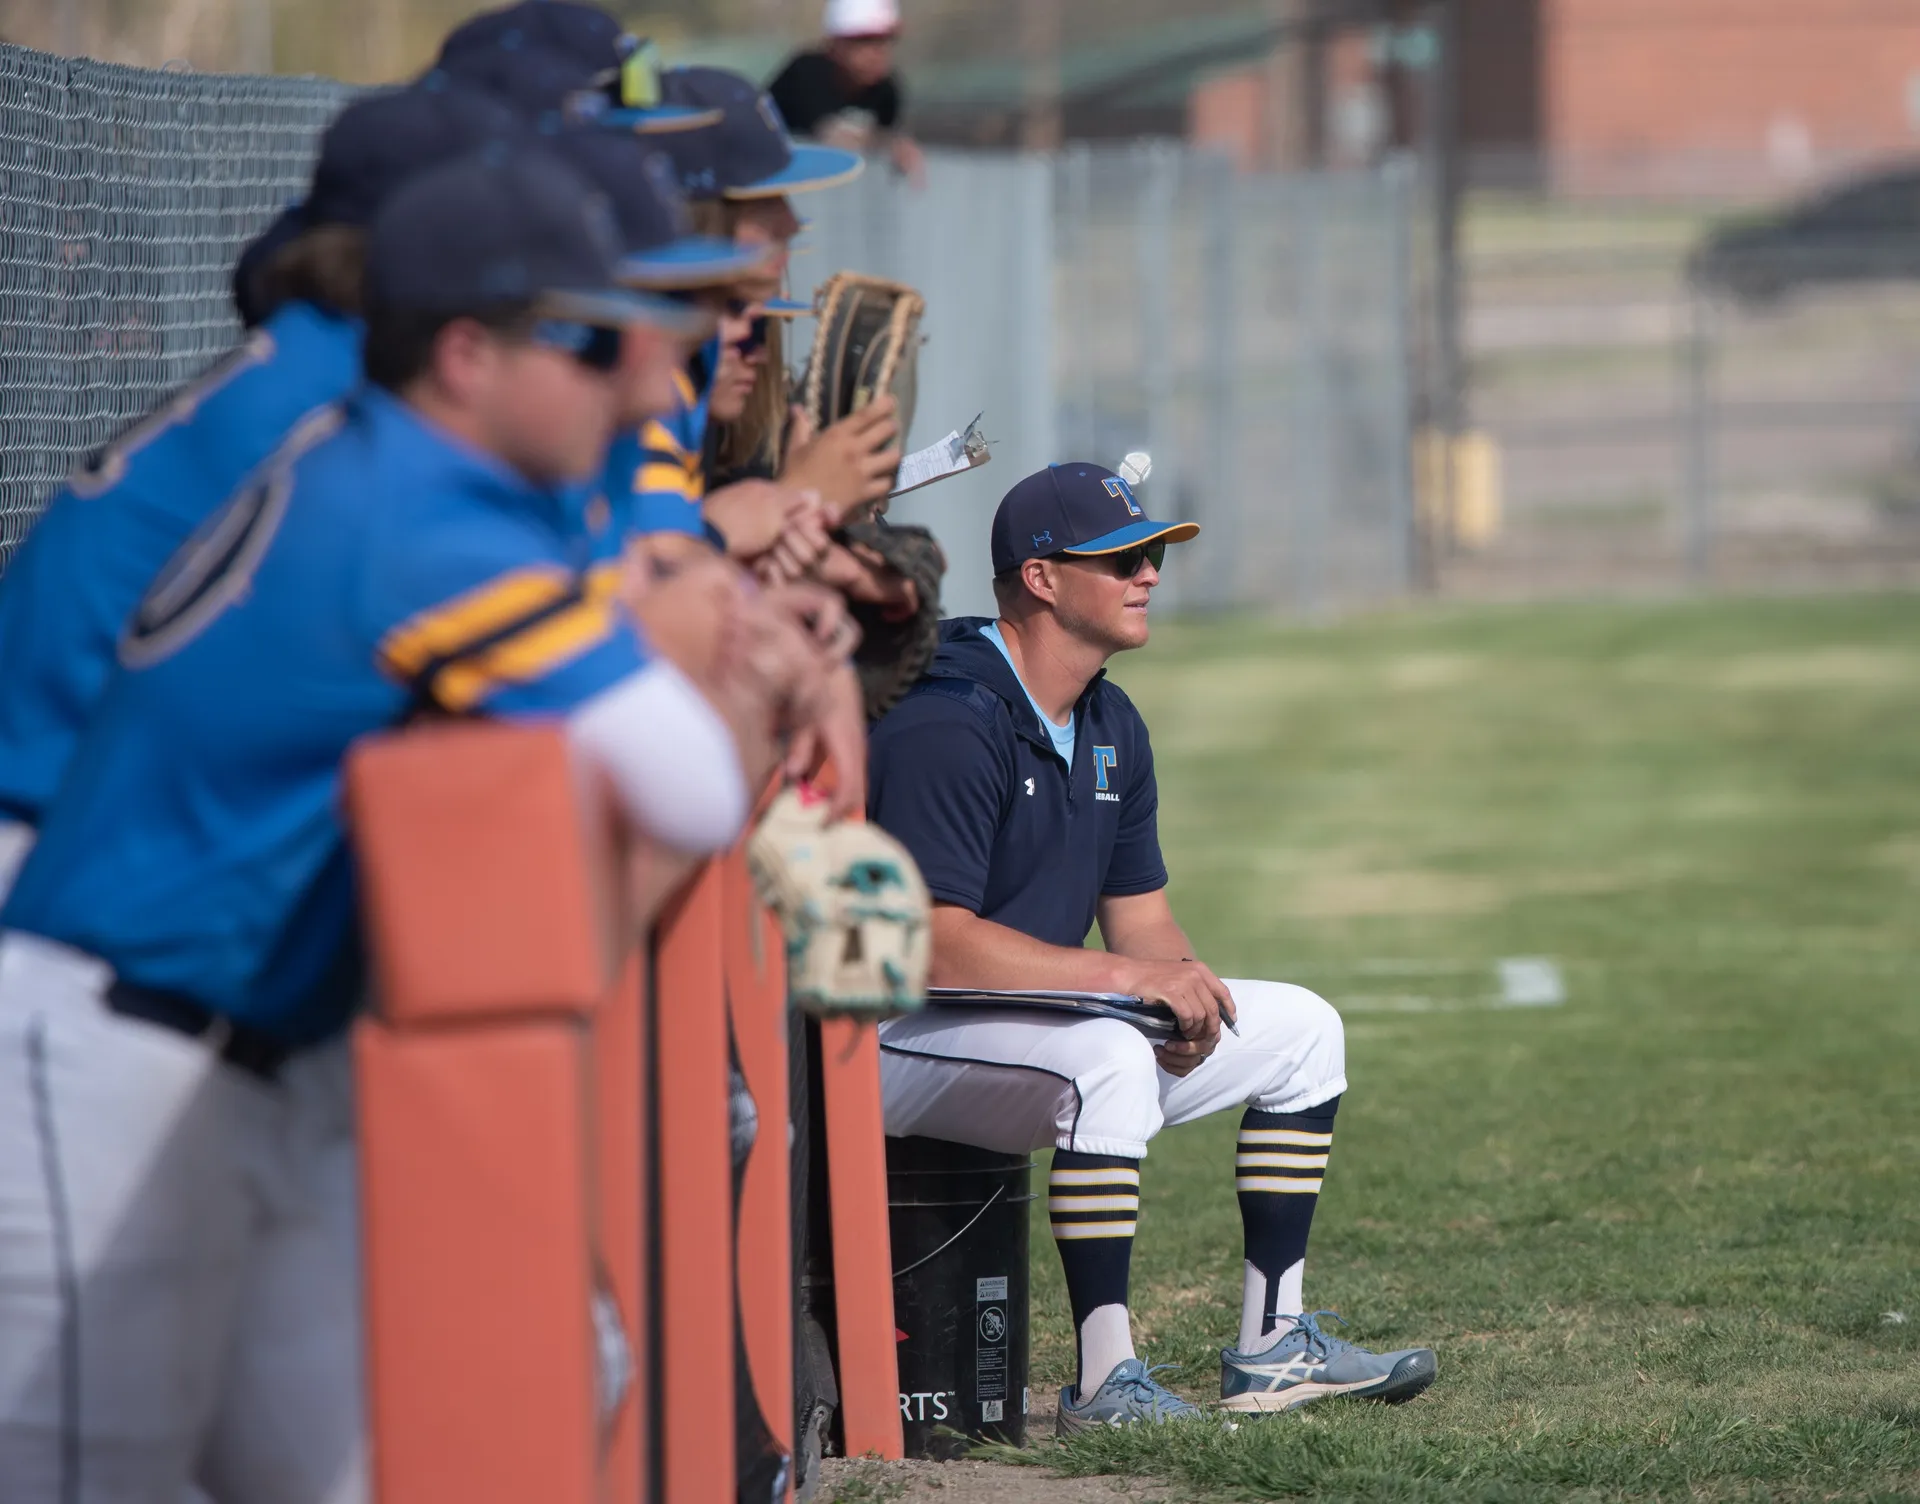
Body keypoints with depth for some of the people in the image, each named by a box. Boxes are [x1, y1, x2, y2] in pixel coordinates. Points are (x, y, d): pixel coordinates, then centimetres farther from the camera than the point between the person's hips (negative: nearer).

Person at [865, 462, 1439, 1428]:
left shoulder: (1111, 728, 11)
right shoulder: (948, 727, -20)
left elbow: (1144, 921, 14)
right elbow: (937, 946, -28)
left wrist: (1186, 996, -9)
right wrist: (1127, 976, -27)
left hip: (1043, 1027, 10)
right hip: (903, 1045, -10)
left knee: (1301, 1029, 9)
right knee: (1109, 1053, -38)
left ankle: (1272, 1347, 7)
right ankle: (1105, 1379, -33)